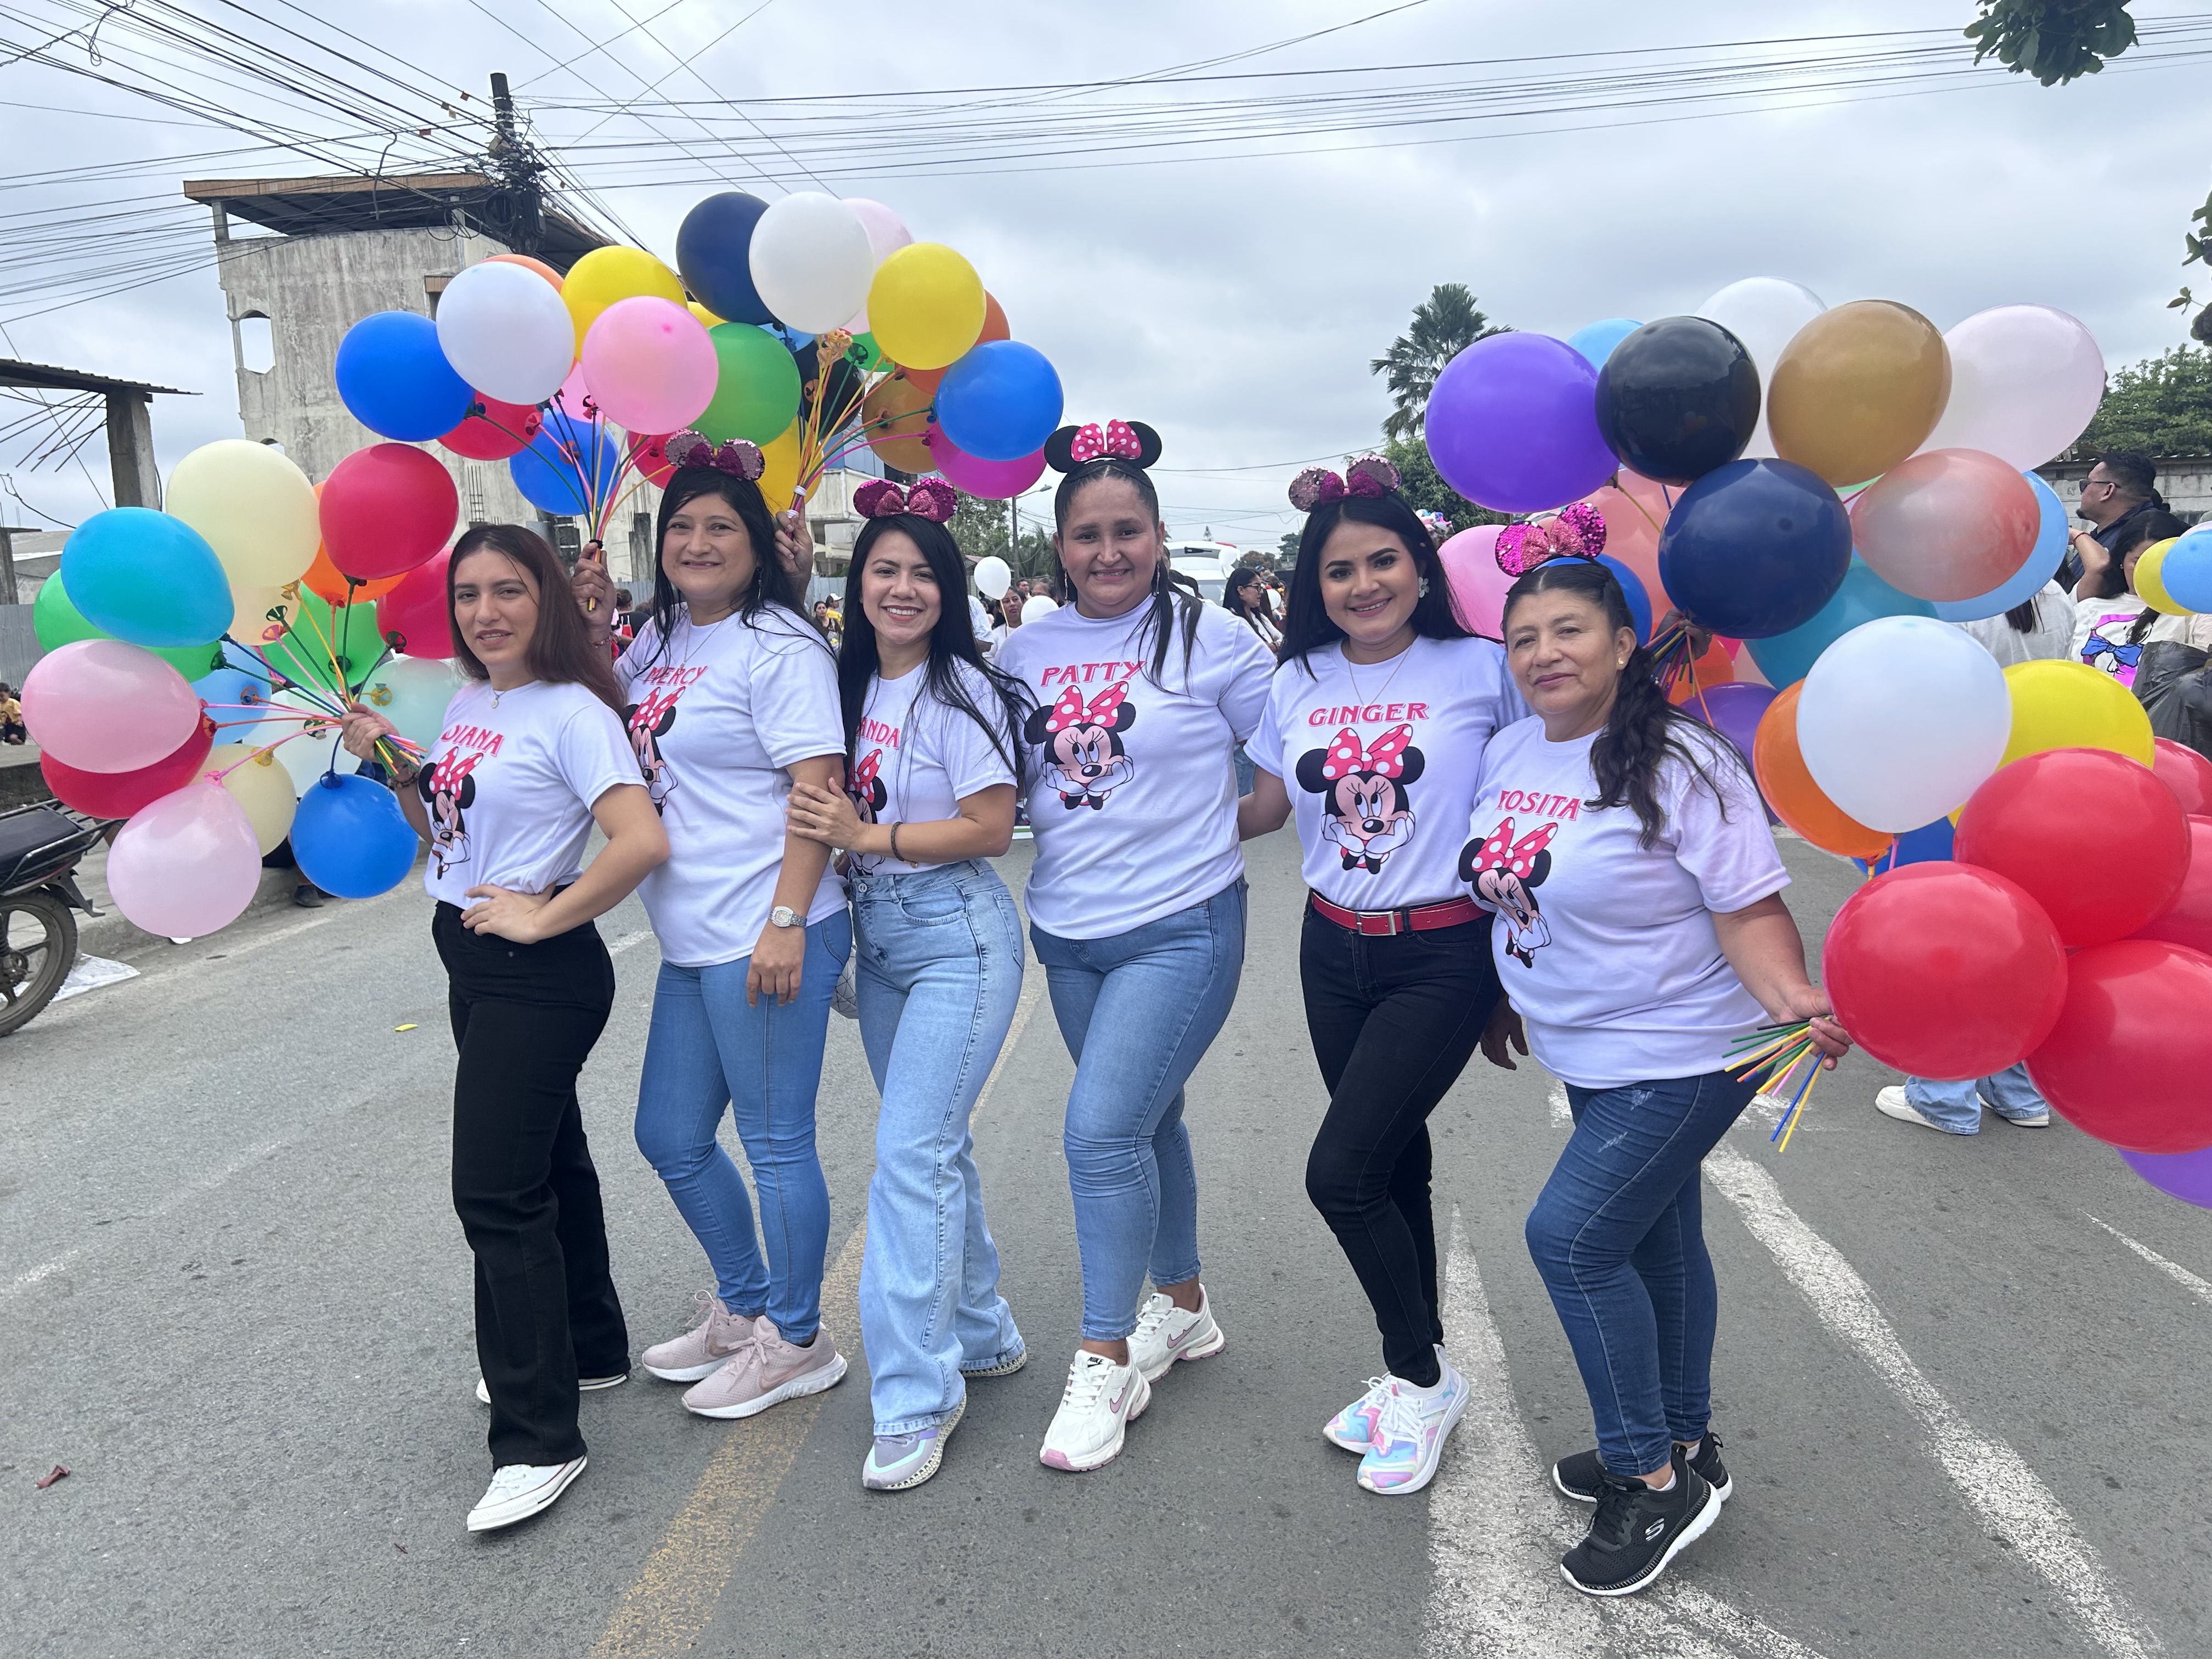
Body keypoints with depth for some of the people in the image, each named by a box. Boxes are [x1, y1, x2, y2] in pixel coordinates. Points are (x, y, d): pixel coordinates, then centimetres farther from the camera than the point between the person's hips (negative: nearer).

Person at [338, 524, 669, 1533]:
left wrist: (542, 919, -20)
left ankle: (539, 1441, 4)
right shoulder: (466, 704, 10)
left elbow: (641, 842, -28)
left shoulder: (571, 712, -17)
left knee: (496, 1192, -8)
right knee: (547, 1160, 19)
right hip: (473, 962, 9)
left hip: (539, 974, -9)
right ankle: (590, 1349, 37)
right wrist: (392, 764, 4)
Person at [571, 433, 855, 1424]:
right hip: (690, 942, 9)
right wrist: (588, 629, 11)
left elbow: (819, 791, -16)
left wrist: (786, 922, -23)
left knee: (775, 1143, 3)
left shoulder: (779, 647, -10)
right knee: (670, 1137, 18)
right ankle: (743, 1307, 38)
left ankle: (796, 1341, 23)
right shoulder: (660, 639, 14)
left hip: (763, 938, -9)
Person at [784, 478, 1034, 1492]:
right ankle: (982, 1335, 31)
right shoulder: (847, 686, 10)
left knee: (911, 1153, -11)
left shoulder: (963, 690, -10)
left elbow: (991, 829, -15)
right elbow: (830, 812, 19)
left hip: (958, 937, -7)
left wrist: (870, 836, -18)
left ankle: (915, 1395, -1)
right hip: (876, 935, 7)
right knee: (934, 1145, 15)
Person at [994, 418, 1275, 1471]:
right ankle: (1182, 1306, 37)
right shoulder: (1025, 649, 5)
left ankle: (1107, 1360, 6)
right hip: (1068, 930, 5)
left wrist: (1197, 832, -5)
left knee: (1102, 1128, -12)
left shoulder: (1209, 637, -8)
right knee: (1145, 1121, 17)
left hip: (1180, 928, -5)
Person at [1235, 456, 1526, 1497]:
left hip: (1442, 954, -5)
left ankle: (1420, 1379, 14)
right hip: (1334, 950, 5)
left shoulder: (1479, 669, -8)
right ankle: (1417, 1377, 33)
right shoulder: (1299, 683, 5)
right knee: (1394, 1164, 14)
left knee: (1341, 1172, -10)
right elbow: (1267, 804, 12)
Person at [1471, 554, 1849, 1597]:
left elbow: (1749, 910, -20)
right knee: (1655, 1237, 19)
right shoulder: (1510, 750, 1)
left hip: (1678, 1059, -7)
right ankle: (1682, 1448, 37)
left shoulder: (1679, 763, -20)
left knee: (1572, 1235, -11)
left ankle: (1652, 1483, 8)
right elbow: (1503, 888, 14)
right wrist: (1505, 999, 21)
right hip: (1586, 1052, 7)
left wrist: (1791, 999, -37)